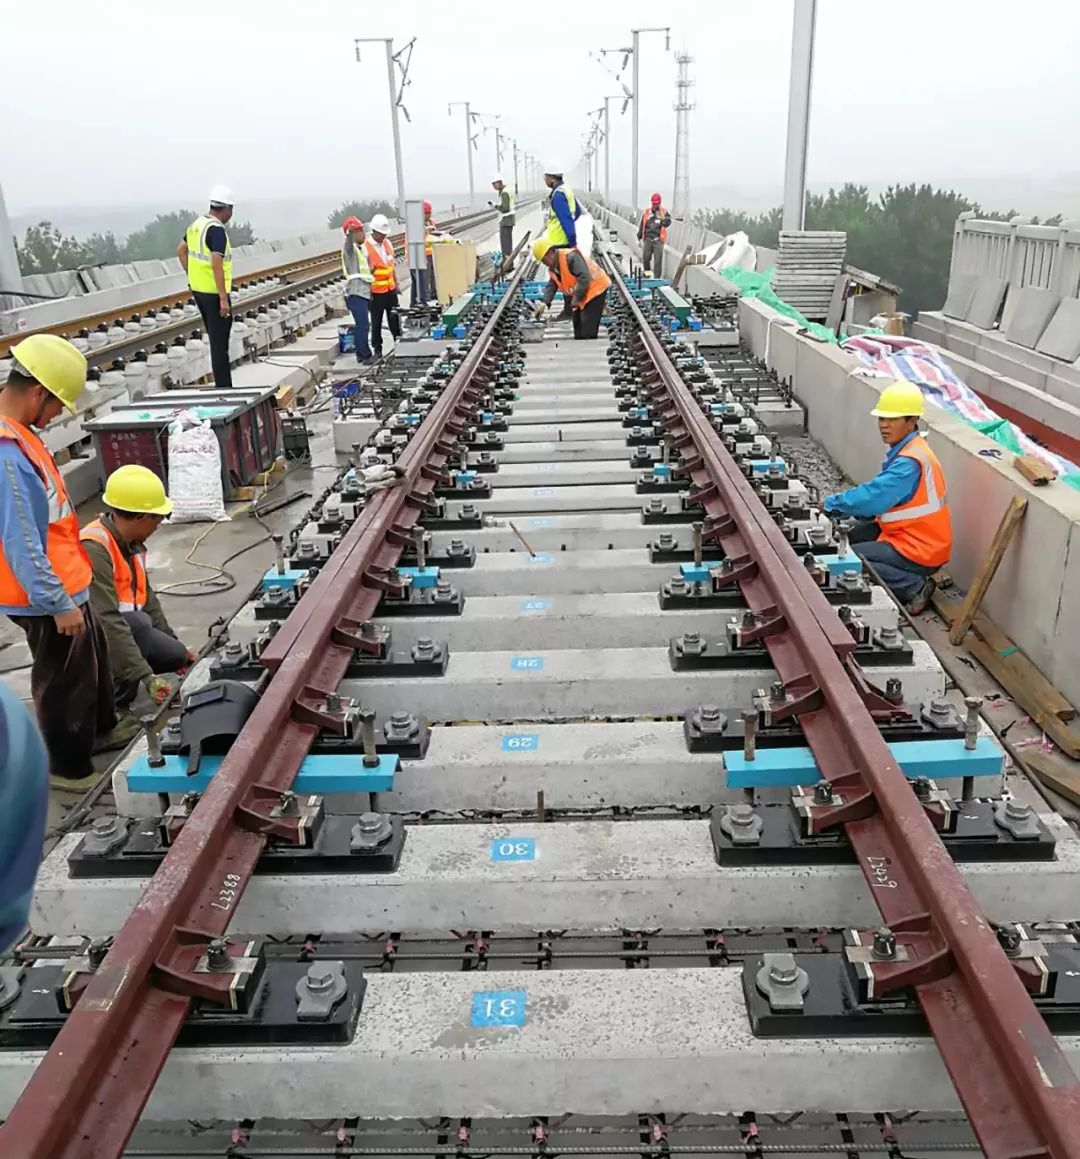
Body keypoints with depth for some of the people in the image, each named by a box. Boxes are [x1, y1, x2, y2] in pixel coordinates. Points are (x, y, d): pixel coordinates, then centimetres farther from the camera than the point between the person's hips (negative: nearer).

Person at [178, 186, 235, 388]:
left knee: (215, 339, 18)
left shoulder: (196, 224, 9)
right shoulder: (217, 230, -18)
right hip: (214, 292, -9)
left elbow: (181, 250, 20)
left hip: (197, 288, 9)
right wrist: (224, 299, -25)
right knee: (220, 343, -3)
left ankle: (222, 384, 26)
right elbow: (217, 264, -26)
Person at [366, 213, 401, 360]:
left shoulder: (388, 243, 6)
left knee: (394, 317, 14)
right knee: (376, 321, 4)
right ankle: (377, 348, 14)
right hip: (376, 291, -5)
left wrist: (396, 283, 17)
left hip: (390, 289, 6)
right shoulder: (366, 247, -14)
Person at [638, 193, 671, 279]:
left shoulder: (664, 212, 3)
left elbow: (667, 223, -11)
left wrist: (661, 215, -20)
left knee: (658, 261, -5)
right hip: (647, 239, 2)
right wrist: (639, 239, 14)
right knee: (645, 259, 3)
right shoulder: (646, 212, 8)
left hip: (658, 240, -2)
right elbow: (641, 226, 14)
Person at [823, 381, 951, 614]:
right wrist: (841, 504, -4)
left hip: (919, 550, -10)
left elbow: (874, 496, -30)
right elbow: (880, 492, 10)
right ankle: (913, 580, 11)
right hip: (902, 532, 10)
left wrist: (831, 503, -16)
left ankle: (915, 586, -8)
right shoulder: (903, 450, 6)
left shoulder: (911, 462, -25)